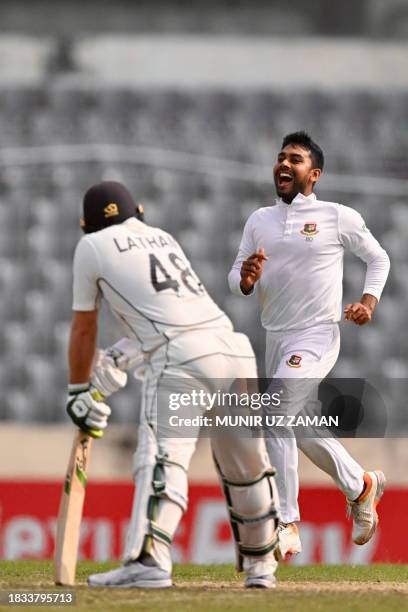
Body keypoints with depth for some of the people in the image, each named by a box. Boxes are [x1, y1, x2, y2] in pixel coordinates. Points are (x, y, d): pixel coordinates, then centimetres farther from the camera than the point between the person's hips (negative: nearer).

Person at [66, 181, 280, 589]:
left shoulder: (92, 246, 15)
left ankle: (149, 560, -37)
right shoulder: (162, 238, 31)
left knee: (163, 455, -19)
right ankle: (259, 565, 30)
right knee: (246, 465, 18)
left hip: (179, 356, -6)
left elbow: (83, 330, 20)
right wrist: (118, 367, 51)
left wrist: (78, 391, 32)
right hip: (233, 347, 6)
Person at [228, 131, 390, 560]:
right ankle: (360, 485, 42)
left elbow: (378, 258, 10)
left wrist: (369, 300, -5)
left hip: (317, 336, -7)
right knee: (300, 428, 16)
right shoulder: (259, 221, 9)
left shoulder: (338, 218, -3)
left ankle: (285, 527, -25)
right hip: (275, 337, 7)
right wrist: (246, 278, -14)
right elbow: (235, 281, 9)